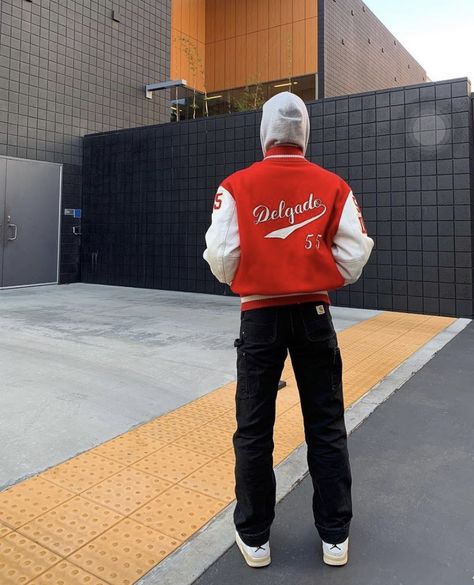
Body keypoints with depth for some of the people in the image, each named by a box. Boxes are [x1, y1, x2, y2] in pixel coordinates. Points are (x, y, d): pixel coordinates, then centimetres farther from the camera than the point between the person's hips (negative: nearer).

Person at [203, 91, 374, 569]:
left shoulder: (237, 186, -6)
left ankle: (254, 537, 25)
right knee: (326, 426, 14)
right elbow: (353, 259, -3)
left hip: (260, 315, -1)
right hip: (313, 314, 2)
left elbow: (221, 261, -9)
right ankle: (335, 537, 27)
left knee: (254, 429, 12)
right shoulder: (333, 187, -1)